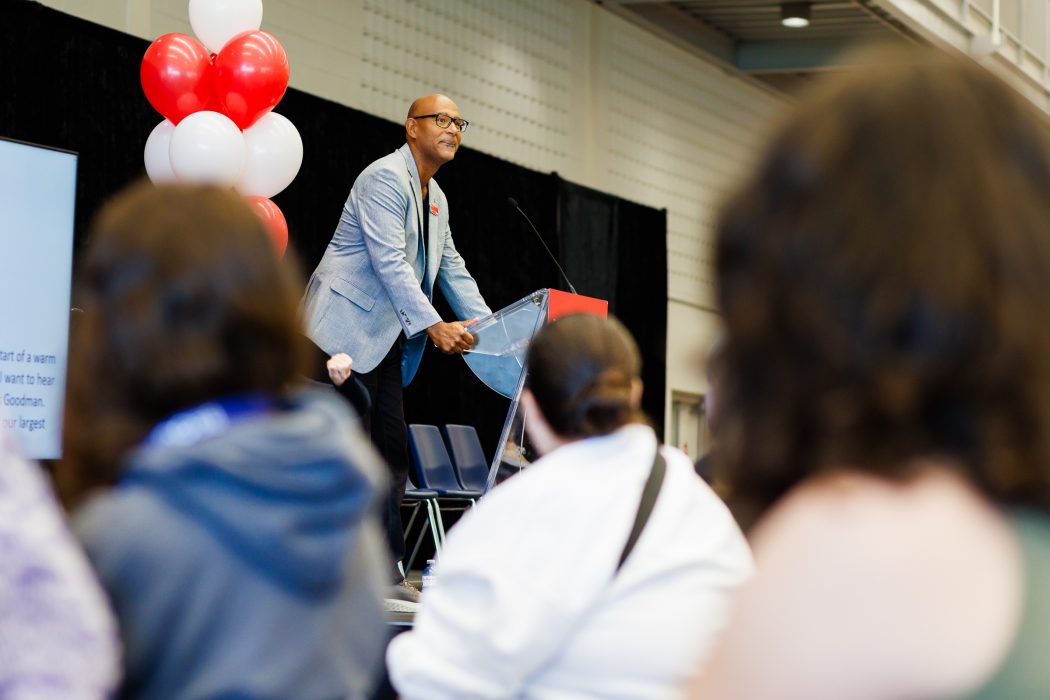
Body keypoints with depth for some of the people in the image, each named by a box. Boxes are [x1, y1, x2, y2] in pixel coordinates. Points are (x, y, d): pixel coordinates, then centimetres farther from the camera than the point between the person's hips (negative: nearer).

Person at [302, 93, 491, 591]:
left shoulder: (435, 198, 18)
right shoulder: (385, 177, -12)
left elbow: (452, 269, 22)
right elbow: (389, 261, -21)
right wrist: (432, 326, -26)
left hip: (385, 338, 10)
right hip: (346, 330, -10)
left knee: (393, 451, 6)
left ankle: (385, 567, 9)